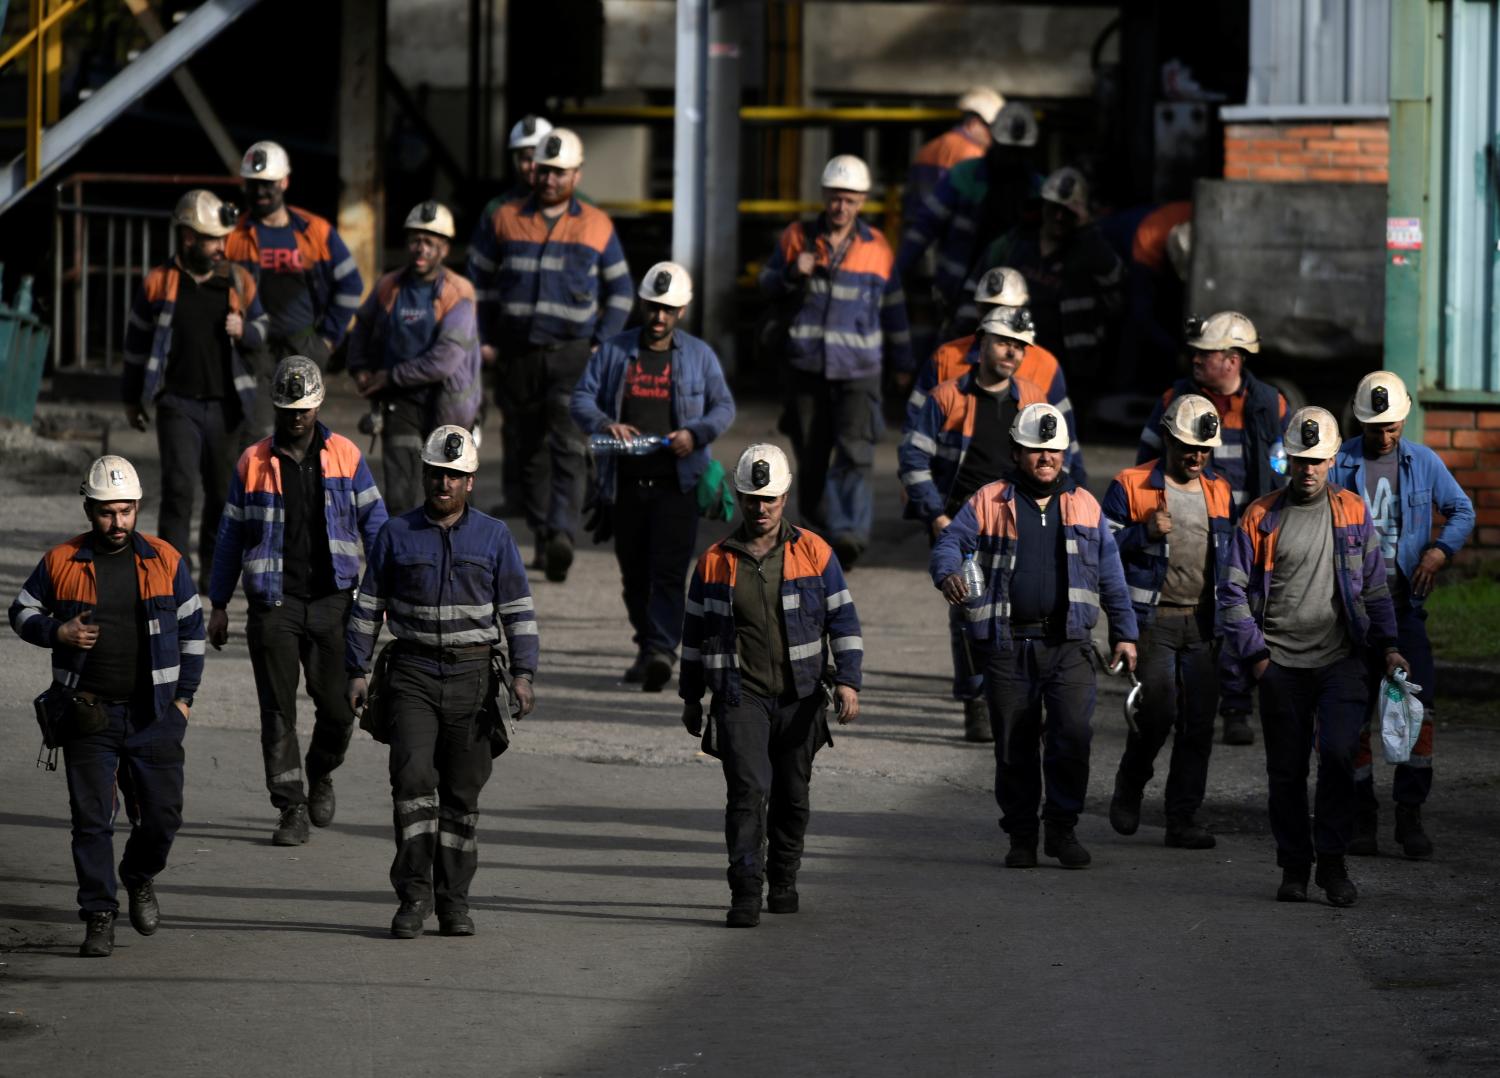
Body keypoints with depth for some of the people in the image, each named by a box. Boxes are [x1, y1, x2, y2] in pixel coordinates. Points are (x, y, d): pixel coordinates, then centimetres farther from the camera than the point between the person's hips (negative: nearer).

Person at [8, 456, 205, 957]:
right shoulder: (61, 563, 0)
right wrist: (57, 634, -10)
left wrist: (184, 696, 7)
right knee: (91, 820, -3)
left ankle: (140, 877, 32)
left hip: (154, 714, 1)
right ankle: (99, 916, 3)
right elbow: (22, 611, 11)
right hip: (88, 714, -1)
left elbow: (192, 628, 12)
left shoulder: (165, 561, 4)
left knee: (163, 814, 2)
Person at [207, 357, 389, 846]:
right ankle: (292, 809, 2)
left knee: (338, 708, 1)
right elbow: (231, 535, 10)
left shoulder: (345, 456, 6)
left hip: (332, 599, 0)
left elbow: (374, 522, 9)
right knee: (278, 711, -3)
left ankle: (321, 775, 30)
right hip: (273, 603, 0)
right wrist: (218, 605, 9)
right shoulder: (253, 462, 5)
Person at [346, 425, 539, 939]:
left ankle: (454, 901, 10)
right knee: (413, 776, -15)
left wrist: (522, 673, -4)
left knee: (462, 791, 4)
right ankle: (413, 893, -13)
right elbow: (368, 607, 10)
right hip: (413, 674, -1)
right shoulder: (396, 535, 6)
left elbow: (518, 610, 7)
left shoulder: (494, 537, 6)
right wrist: (358, 671, 4)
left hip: (472, 674, 1)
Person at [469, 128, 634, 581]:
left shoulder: (597, 227, 6)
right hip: (519, 354, 3)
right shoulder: (507, 220, 8)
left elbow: (620, 292, 13)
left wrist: (601, 343, 1)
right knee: (532, 450, 8)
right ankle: (542, 537, 17)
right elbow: (479, 280, 14)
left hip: (572, 353, -2)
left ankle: (562, 536, -29)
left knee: (568, 446, -16)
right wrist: (484, 339, 6)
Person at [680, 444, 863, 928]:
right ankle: (746, 893, -19)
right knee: (749, 788, -16)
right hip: (740, 697, -1)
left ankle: (783, 882, 30)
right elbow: (696, 632, 13)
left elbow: (843, 620, 4)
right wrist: (691, 698, 14)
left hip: (799, 699, 1)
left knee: (792, 796, 11)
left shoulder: (814, 554, 2)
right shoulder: (715, 561, 3)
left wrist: (847, 681, -8)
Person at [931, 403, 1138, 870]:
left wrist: (1124, 632, 11)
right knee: (1014, 748, 4)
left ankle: (1062, 827, 0)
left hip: (1068, 644, 0)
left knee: (1073, 734, -15)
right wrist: (949, 574, -29)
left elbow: (1110, 573, 16)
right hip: (1008, 647, 0)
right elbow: (950, 543, -6)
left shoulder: (1084, 505, 12)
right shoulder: (989, 503, 5)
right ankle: (1021, 836, 18)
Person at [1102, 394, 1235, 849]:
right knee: (1157, 710, -15)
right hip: (1153, 619, -4)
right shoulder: (1132, 486, 0)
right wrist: (1145, 532, -18)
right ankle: (1129, 786, 12)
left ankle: (1183, 818, 6)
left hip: (1203, 624, 5)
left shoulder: (1218, 492, 15)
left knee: (1198, 723, 0)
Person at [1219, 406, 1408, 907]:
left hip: (1339, 660, 0)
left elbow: (1374, 585, 14)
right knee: (1286, 771, 4)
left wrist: (1388, 645, 4)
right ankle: (1294, 867, 17)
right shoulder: (1261, 518, 2)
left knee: (1338, 753, -17)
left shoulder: (1352, 513, 7)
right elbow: (1233, 592, 4)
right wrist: (1255, 654, -4)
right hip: (1280, 664, 0)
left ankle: (1332, 861, -5)